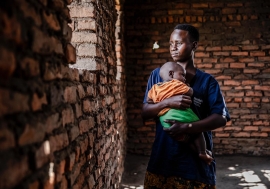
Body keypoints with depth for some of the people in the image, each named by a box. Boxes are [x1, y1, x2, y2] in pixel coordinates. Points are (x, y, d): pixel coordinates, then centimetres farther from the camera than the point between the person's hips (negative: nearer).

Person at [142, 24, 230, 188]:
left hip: (196, 162, -1)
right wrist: (167, 103, -19)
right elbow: (145, 113, -1)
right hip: (162, 159, 2)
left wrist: (187, 127, -24)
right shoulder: (158, 75, 4)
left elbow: (221, 118, -11)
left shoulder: (207, 81, -1)